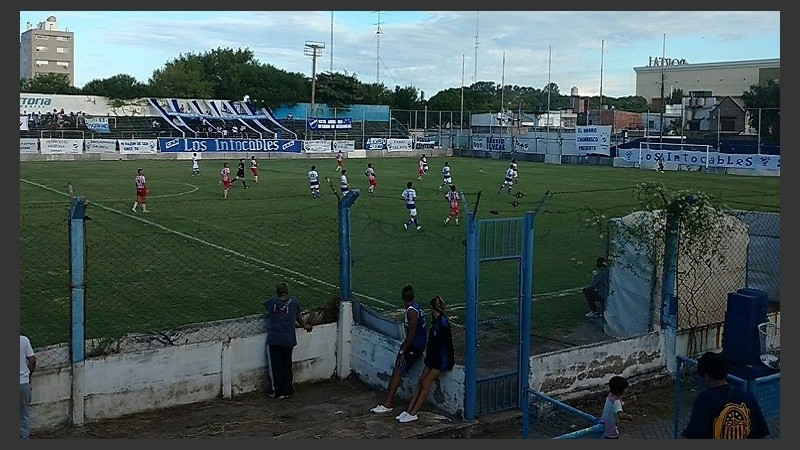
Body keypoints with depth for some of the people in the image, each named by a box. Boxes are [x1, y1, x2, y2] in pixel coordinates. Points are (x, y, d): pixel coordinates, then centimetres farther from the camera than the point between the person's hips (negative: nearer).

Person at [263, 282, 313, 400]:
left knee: (275, 367, 7)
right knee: (287, 366, 14)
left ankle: (277, 392, 11)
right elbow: (298, 317, 19)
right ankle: (288, 391, 20)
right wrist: (304, 325, 41)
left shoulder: (271, 302, 1)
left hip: (273, 340, -2)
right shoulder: (294, 302, 3)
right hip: (288, 340, 2)